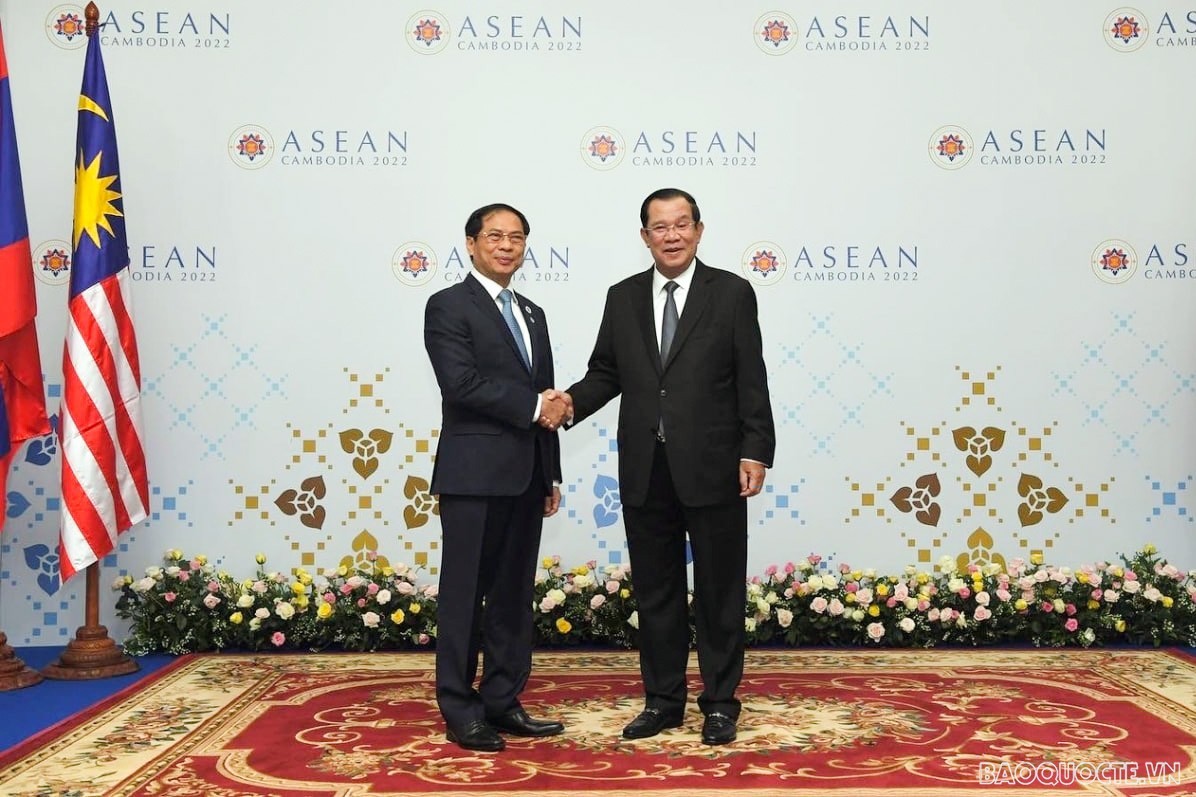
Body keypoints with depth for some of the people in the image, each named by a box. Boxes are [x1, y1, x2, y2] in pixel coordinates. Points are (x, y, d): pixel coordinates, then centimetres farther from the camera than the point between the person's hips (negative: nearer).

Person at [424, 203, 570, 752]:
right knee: (465, 595, 0)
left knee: (514, 596, 10)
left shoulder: (532, 314, 19)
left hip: (526, 476, 7)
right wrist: (533, 406, -12)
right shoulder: (449, 306, -3)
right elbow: (462, 383, -17)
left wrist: (552, 475, 16)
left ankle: (503, 702, 19)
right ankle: (460, 711, 9)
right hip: (475, 474, -7)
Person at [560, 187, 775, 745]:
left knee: (719, 591, 7)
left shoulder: (732, 292, 0)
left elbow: (751, 380, -4)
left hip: (711, 468, -3)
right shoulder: (623, 298, 9)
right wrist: (568, 403, -9)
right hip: (645, 470, 3)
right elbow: (606, 373, 10)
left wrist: (755, 451, -10)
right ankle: (663, 699, 25)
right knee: (655, 592, 12)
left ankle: (719, 703, 21)